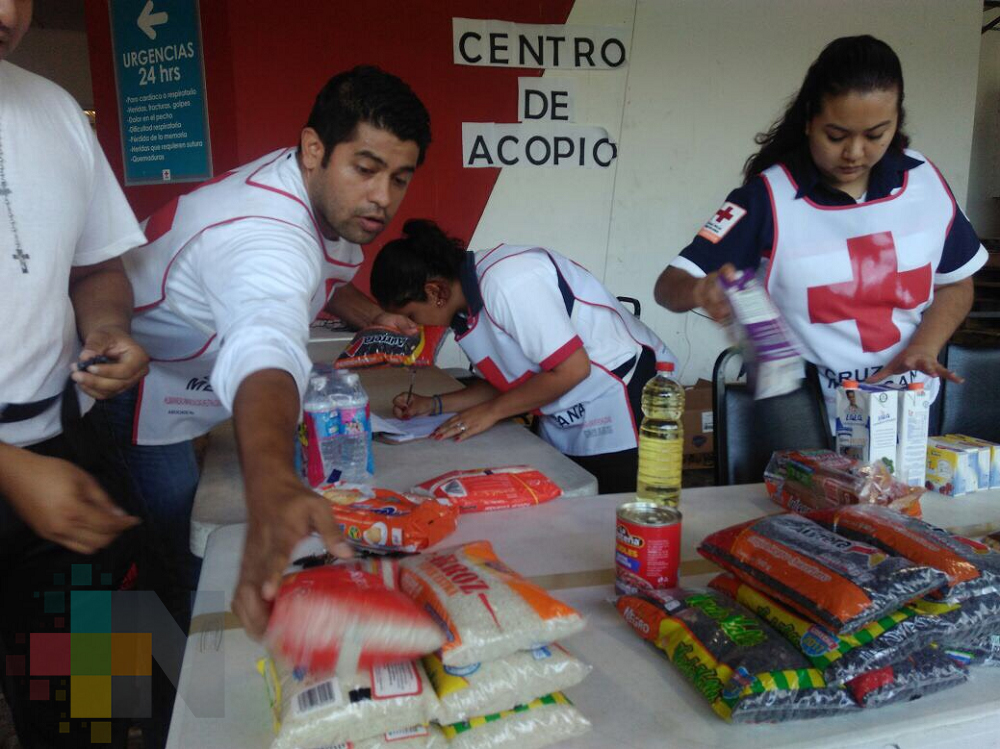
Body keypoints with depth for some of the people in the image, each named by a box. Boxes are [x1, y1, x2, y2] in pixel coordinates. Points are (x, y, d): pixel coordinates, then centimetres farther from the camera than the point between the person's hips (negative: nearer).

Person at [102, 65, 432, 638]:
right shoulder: (264, 239, -39)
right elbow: (266, 346, -61)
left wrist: (369, 316, -3)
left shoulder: (334, 196, -8)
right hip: (140, 395, -8)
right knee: (183, 566, -8)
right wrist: (273, 489, -79)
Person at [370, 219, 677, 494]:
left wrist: (490, 411, -14)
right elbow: (509, 380, 12)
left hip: (623, 398, -9)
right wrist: (434, 404, 3)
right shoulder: (469, 299, 3)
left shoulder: (505, 281, -25)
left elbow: (572, 369, -24)